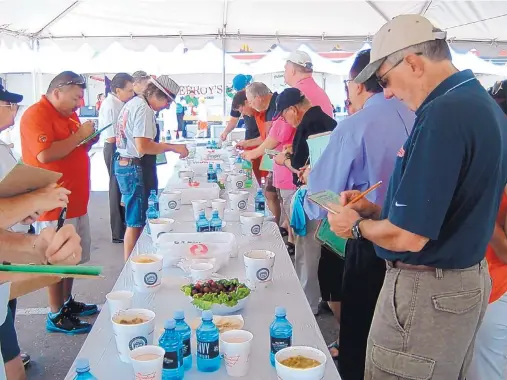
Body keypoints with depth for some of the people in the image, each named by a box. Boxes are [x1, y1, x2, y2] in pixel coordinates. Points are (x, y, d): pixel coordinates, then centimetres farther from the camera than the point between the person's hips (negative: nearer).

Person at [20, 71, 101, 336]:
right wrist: (79, 135, -18)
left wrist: (88, 141, 5)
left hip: (76, 200, 9)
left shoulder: (68, 115, 15)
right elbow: (45, 155, -26)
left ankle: (67, 302, 30)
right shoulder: (36, 115, -13)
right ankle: (56, 316, 8)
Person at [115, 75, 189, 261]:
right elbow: (142, 147, -25)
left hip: (123, 163, 10)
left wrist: (164, 145, 14)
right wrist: (173, 148, -18)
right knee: (136, 222, -1)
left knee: (134, 219, 18)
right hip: (133, 167, -10)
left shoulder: (133, 102, 12)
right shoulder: (144, 109, -18)